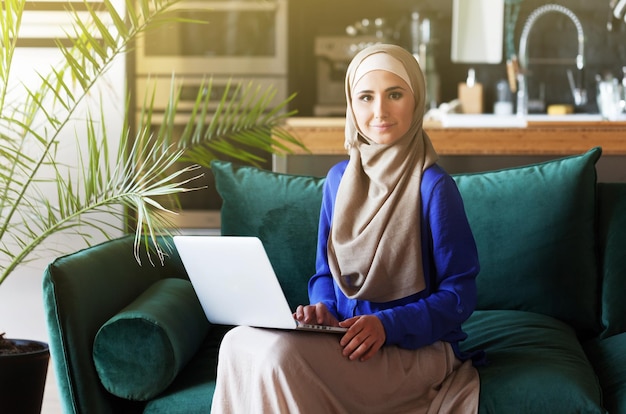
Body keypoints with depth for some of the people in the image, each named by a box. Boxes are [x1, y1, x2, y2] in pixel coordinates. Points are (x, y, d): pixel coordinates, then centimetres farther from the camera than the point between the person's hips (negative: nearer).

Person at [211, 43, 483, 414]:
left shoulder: (433, 187, -11)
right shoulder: (339, 179, 8)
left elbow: (460, 294, -9)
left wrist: (388, 324, -22)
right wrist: (323, 309, -6)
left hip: (417, 347, -5)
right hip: (346, 333, 6)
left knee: (279, 353, -30)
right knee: (238, 342, -23)